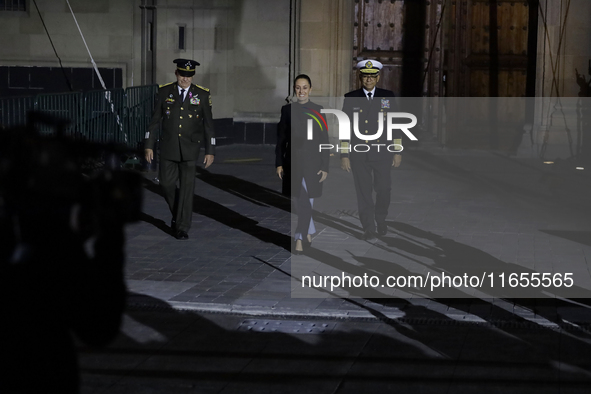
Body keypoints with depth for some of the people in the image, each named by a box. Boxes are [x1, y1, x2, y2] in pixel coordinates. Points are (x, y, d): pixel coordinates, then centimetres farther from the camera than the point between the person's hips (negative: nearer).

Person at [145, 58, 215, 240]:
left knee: (187, 187, -5)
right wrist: (149, 145, 0)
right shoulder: (165, 91, -1)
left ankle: (182, 227, 3)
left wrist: (210, 151, -3)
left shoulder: (202, 94, -3)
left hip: (190, 149, -1)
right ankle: (178, 215, 31)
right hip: (168, 148, 1)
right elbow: (155, 120, 3)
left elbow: (208, 124, 0)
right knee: (167, 184, 4)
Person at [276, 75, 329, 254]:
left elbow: (324, 141, 1)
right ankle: (309, 232, 26)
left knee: (306, 201, -8)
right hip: (293, 162, 2)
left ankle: (300, 238, -4)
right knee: (301, 202, 9)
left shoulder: (318, 111, 1)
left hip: (312, 163, -2)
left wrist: (325, 167, -3)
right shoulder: (287, 110, 5)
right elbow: (281, 138, 7)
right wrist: (279, 163, 2)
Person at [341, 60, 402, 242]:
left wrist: (397, 151, 3)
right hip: (359, 154, -1)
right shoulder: (351, 98, 4)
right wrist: (344, 155, -1)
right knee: (364, 193, 0)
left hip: (382, 153, 1)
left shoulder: (388, 97, 6)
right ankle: (368, 229, 9)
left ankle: (381, 219, 27)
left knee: (383, 189, 1)